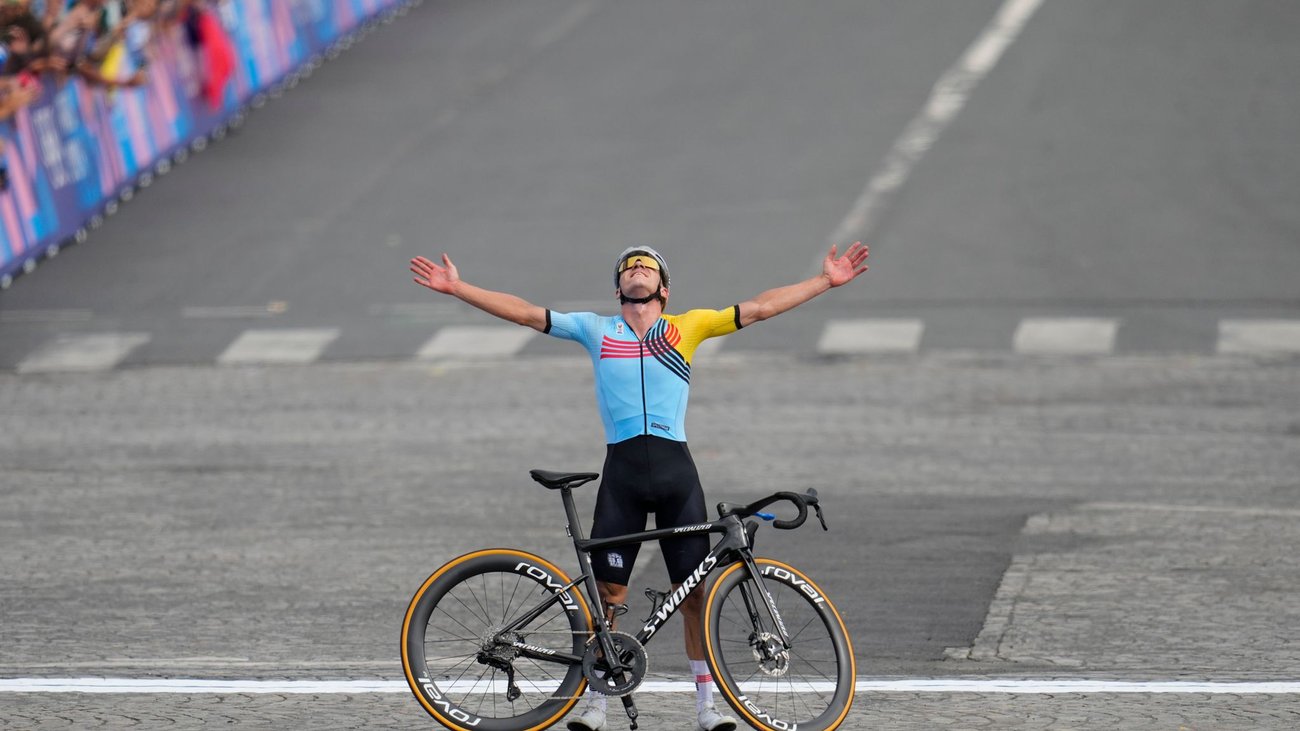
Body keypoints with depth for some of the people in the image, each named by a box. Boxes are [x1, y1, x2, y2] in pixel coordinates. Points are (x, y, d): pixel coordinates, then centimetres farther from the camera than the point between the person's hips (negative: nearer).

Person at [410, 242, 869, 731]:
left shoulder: (688, 327, 12)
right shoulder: (596, 330, 13)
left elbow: (760, 307, 10)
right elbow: (523, 313, 11)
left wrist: (827, 282, 6)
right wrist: (456, 287, 6)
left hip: (675, 468, 0)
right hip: (622, 470, 0)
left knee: (694, 589, 2)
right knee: (607, 590, 1)